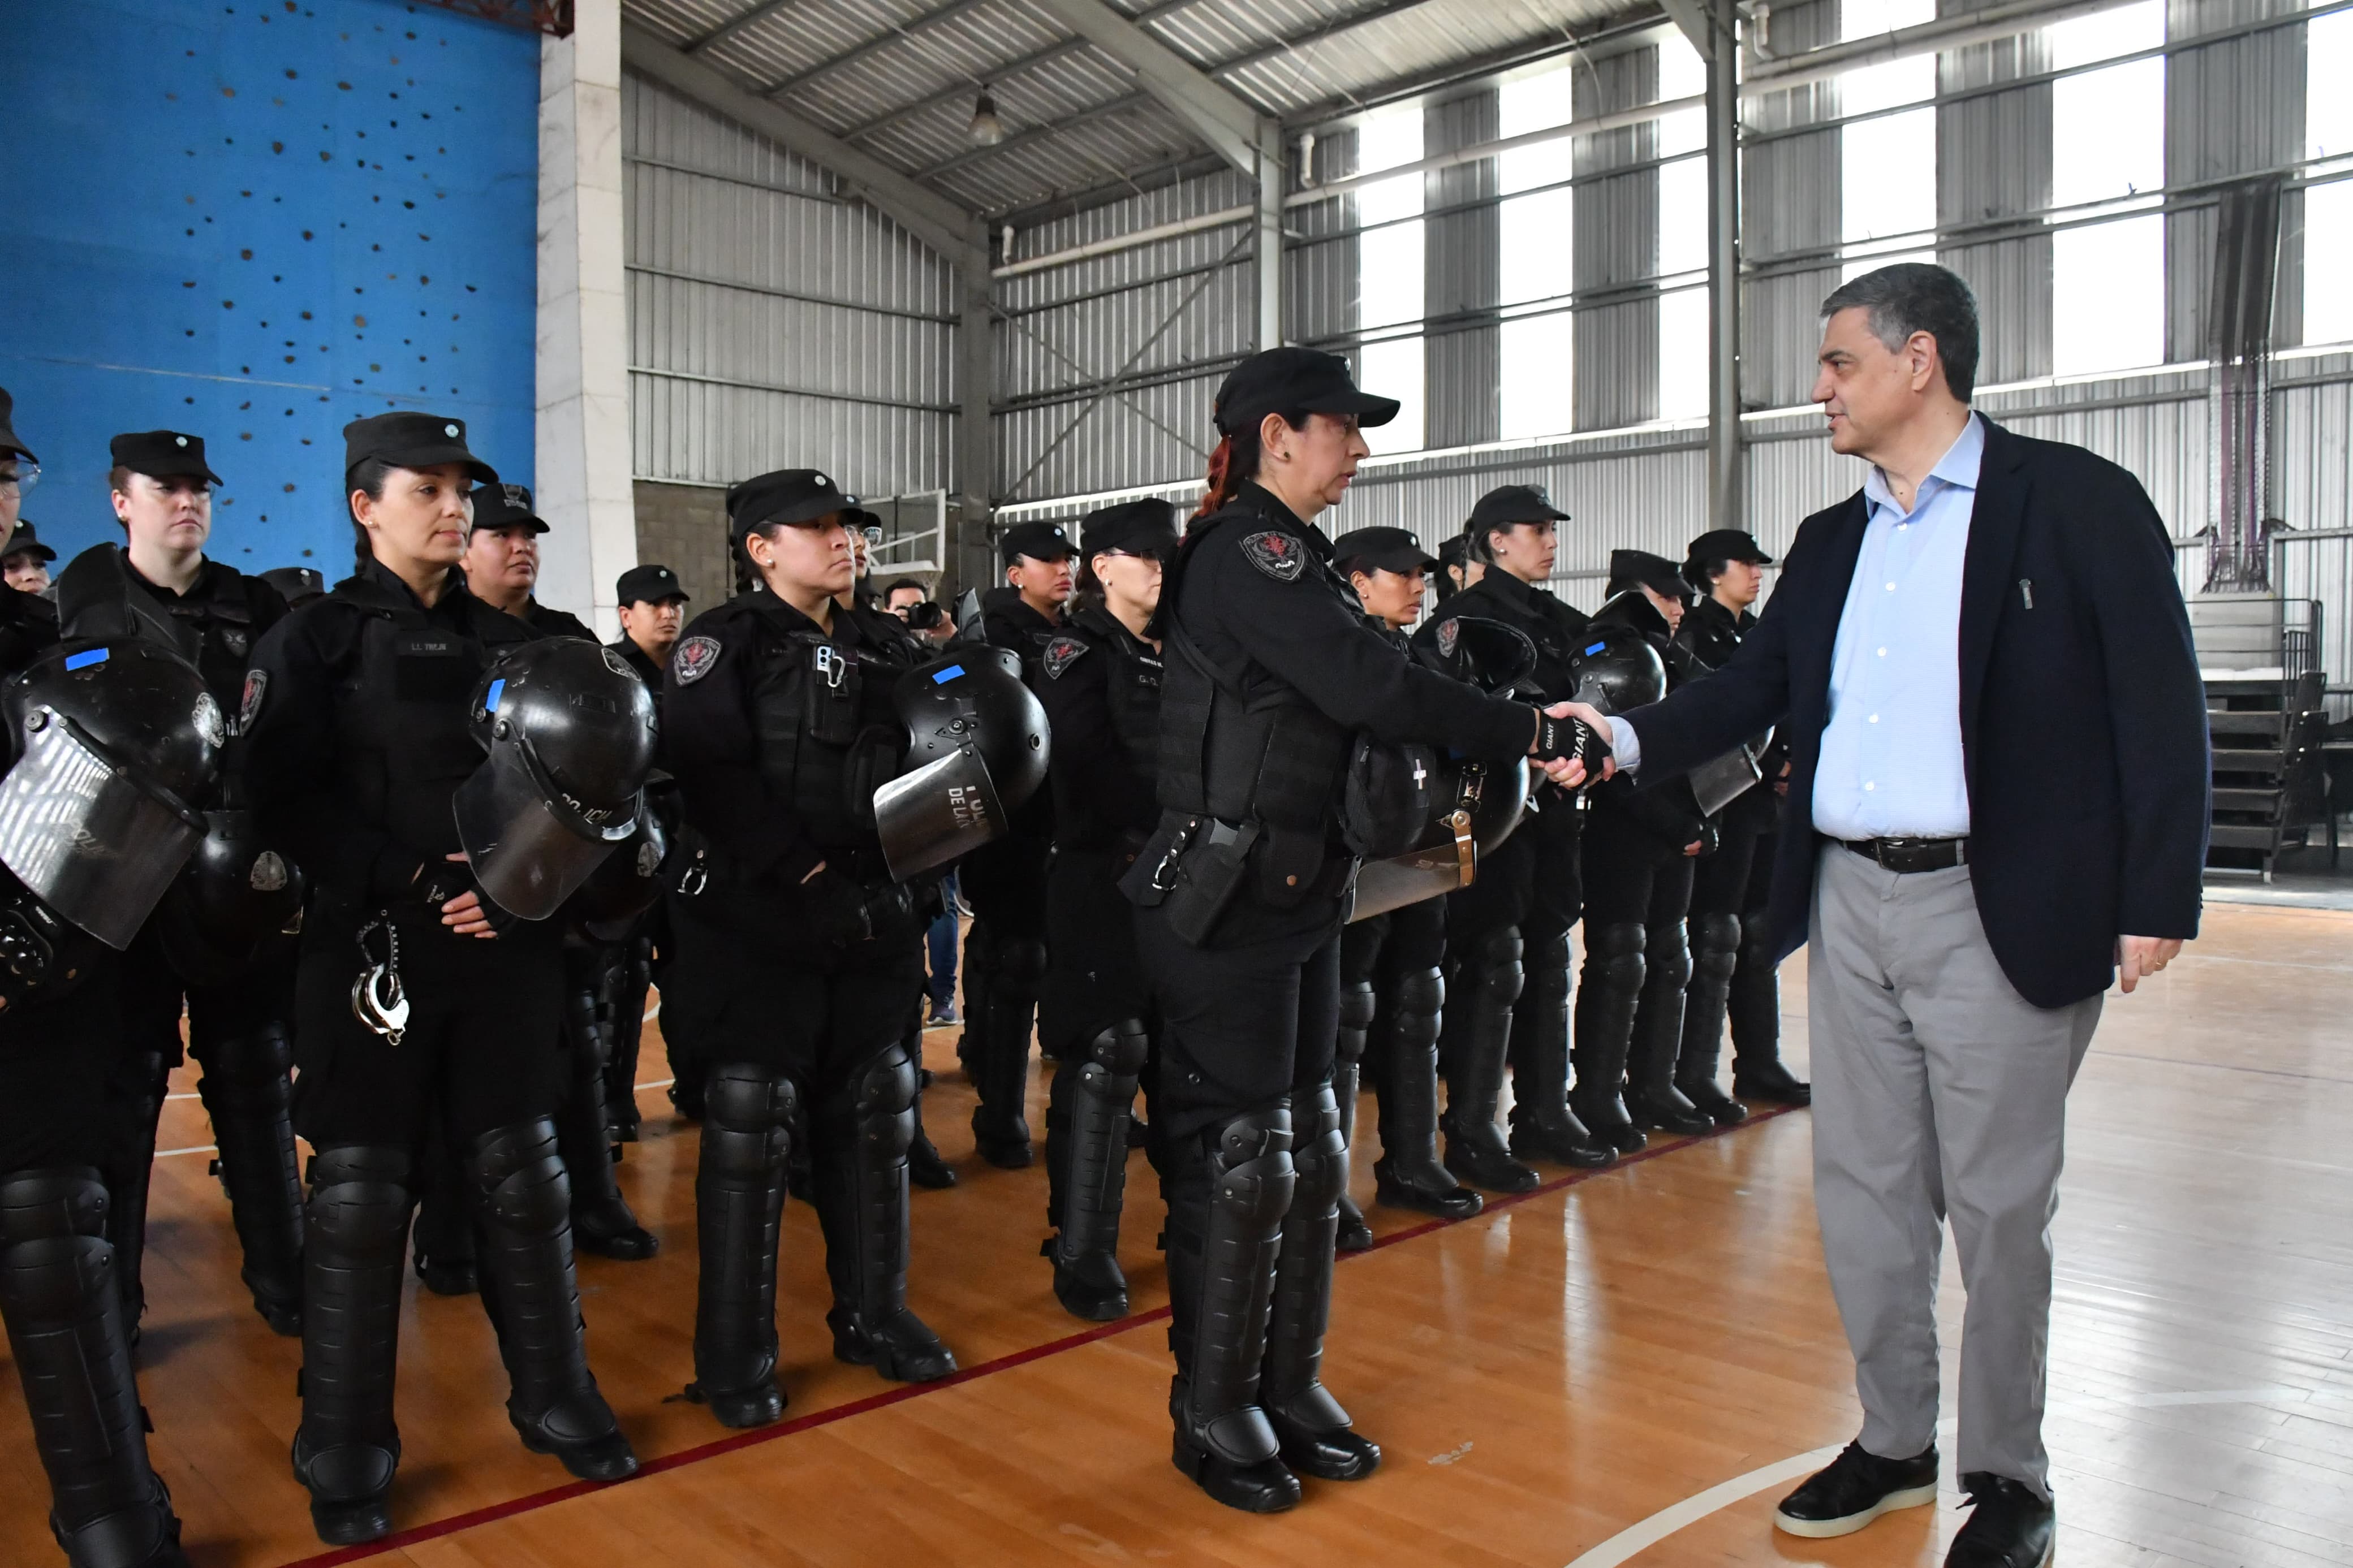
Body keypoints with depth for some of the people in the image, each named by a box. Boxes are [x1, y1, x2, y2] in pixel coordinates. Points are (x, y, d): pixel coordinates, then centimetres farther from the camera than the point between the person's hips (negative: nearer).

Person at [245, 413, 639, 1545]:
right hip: (373, 947, -3)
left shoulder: (507, 642, 12)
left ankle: (556, 1401, 25)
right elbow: (288, 798, -10)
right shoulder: (313, 641, 1)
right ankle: (346, 1454, 18)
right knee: (360, 1196, 3)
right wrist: (416, 881, -18)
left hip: (508, 947, 4)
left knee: (522, 1177, 10)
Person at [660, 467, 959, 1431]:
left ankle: (874, 1314, 28)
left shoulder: (882, 646, 13)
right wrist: (799, 868, -19)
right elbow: (709, 771, -18)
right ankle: (734, 1355, 12)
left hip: (871, 923, 6)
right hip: (760, 926, -6)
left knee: (870, 1118, 13)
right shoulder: (725, 642, -5)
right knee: (750, 1127, 0)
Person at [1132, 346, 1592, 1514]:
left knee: (1308, 1149, 14)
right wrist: (1532, 735, -18)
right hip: (1225, 905, -9)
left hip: (1300, 898, 9)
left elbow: (1358, 700, 12)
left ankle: (1288, 1385, 28)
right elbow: (1368, 685, -24)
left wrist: (1515, 741, 3)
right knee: (1237, 1156, 0)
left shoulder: (1289, 557, 16)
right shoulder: (1244, 551, -14)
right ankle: (1212, 1411, 16)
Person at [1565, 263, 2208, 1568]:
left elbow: (2159, 709, -7)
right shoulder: (1830, 542, 14)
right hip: (1849, 899, 6)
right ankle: (1894, 1440, 29)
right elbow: (1755, 683, 10)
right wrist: (1629, 739, -6)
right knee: (1862, 1188, 12)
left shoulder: (2077, 502, -4)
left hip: (2000, 908, -6)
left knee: (1996, 1204, 5)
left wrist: (2157, 900, -11)